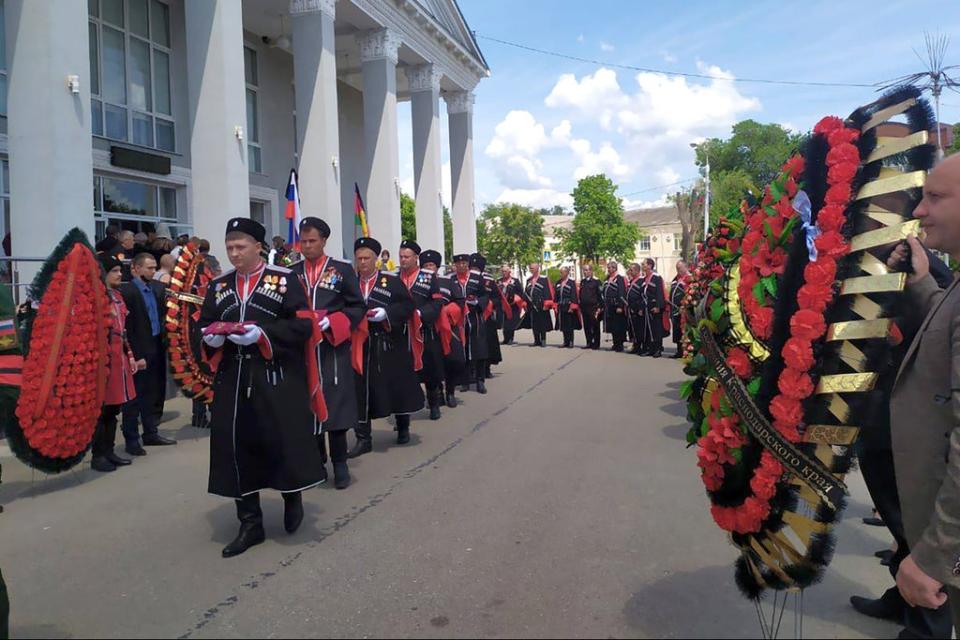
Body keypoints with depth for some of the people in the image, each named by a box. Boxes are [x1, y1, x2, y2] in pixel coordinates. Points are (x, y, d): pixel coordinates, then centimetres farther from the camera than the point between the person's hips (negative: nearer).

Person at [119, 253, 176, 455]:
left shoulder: (158, 288, 10)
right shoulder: (126, 291, -11)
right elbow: (126, 326, -14)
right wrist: (135, 354, -16)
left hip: (157, 348, 7)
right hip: (139, 351, -6)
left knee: (153, 393, 15)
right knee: (135, 396, 3)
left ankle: (151, 433, 27)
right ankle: (131, 439, 13)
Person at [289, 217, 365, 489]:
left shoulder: (343, 270, 2)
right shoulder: (292, 272, 10)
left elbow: (357, 307, -2)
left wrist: (329, 322, -14)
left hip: (334, 347, -2)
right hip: (303, 348, 3)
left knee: (336, 403, -1)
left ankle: (340, 463, 11)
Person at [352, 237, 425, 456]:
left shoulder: (391, 280, 0)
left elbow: (408, 305, -7)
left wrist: (386, 312, -20)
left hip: (390, 345, -2)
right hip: (361, 345, 2)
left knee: (397, 386, 9)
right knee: (361, 391, 1)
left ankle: (403, 428, 31)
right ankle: (363, 438, 10)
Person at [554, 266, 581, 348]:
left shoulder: (572, 282, -7)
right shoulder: (558, 282, 11)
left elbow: (574, 295, -11)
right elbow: (556, 295, 13)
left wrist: (572, 307, -16)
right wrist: (556, 306, 7)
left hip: (568, 307, -6)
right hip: (560, 307, 6)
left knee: (569, 326, -2)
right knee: (563, 326, 8)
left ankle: (570, 342, 5)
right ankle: (565, 342, 16)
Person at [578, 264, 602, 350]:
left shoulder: (596, 281, -5)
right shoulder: (582, 282, 14)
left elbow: (600, 295, -8)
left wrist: (599, 307, -13)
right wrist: (580, 306, 12)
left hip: (593, 308, -6)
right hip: (584, 307, 6)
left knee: (595, 327, 1)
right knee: (586, 327, 9)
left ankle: (596, 344, 7)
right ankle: (589, 343, 17)